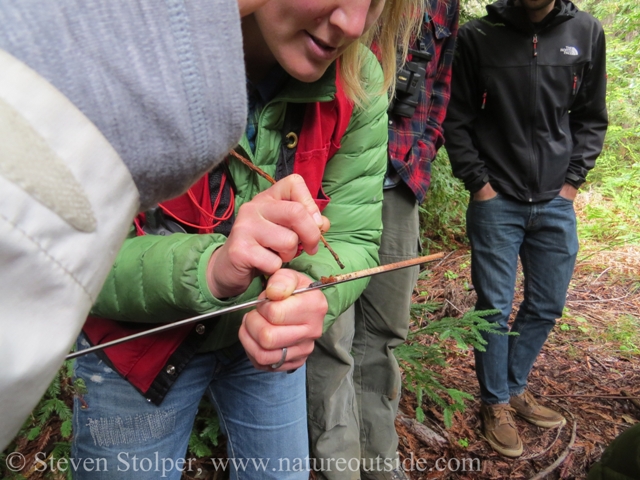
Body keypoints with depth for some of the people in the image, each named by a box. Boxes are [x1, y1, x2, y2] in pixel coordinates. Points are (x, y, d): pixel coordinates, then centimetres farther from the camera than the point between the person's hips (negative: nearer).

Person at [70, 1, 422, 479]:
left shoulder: (360, 84, -18)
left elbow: (353, 240, -15)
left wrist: (310, 290, -38)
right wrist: (207, 268, -44)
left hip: (269, 344, 3)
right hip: (136, 344, -2)